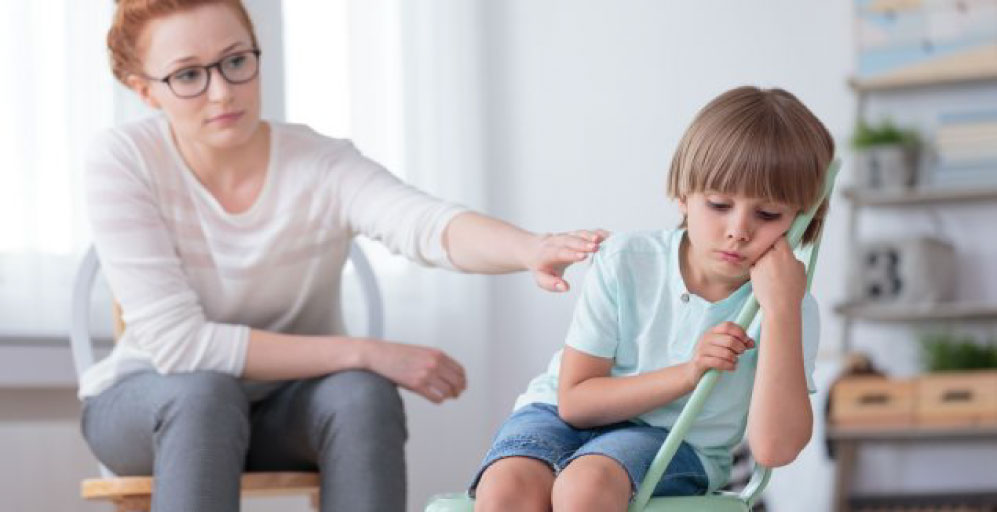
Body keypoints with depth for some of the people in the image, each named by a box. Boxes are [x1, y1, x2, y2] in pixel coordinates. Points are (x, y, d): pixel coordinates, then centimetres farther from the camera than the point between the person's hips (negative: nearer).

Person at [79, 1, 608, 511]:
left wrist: (530, 249, -60)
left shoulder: (321, 166, -16)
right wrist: (367, 353, -27)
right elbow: (177, 343, -25)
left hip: (285, 410, 2)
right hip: (143, 402, -1)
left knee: (361, 394, -30)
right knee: (204, 394, -35)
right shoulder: (124, 160, -20)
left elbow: (429, 225, -37)